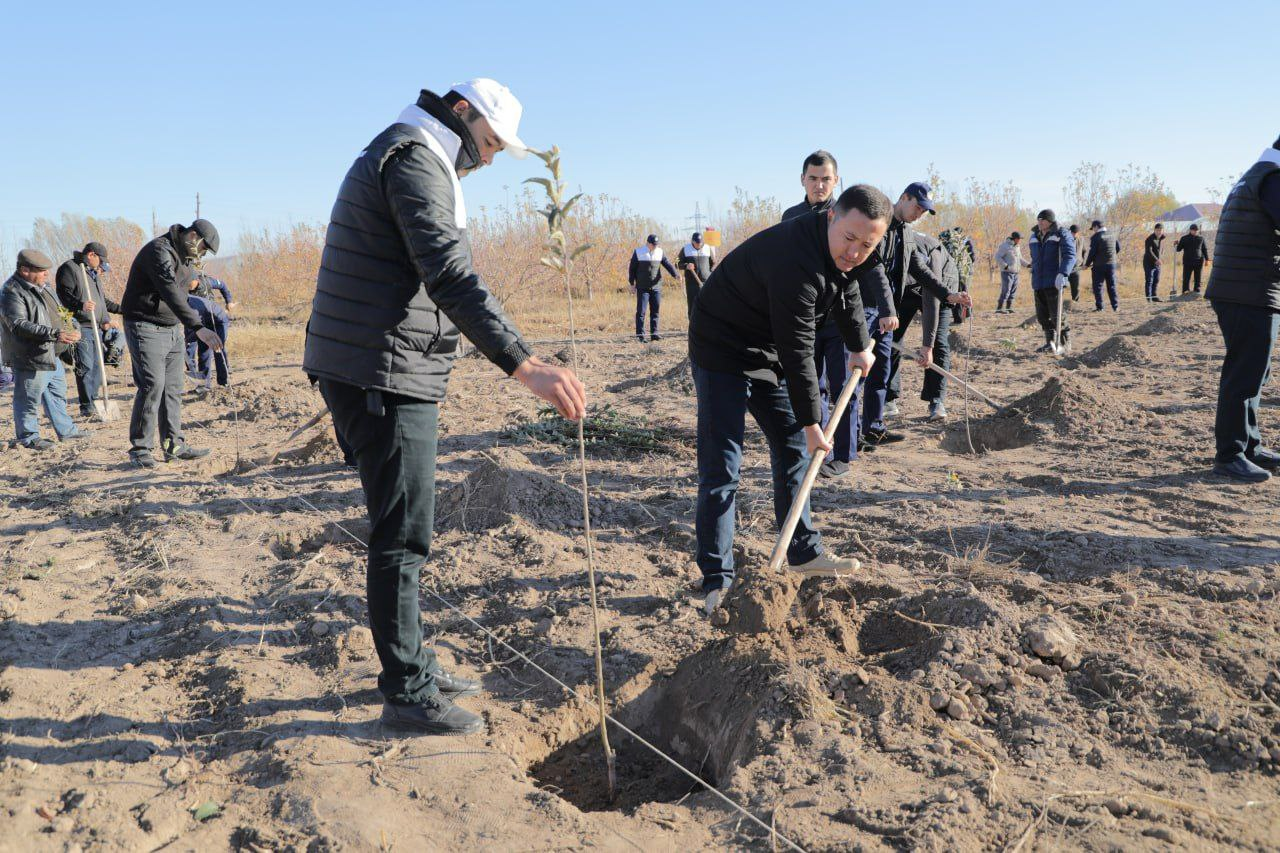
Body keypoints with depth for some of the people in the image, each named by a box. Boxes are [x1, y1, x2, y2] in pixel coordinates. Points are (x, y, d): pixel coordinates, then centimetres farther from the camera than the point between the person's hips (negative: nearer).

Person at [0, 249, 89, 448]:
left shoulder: (43, 286, 11)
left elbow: (56, 312, 27)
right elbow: (19, 325, -30)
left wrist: (68, 331, 15)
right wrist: (55, 334, -38)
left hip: (51, 354, 10)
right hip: (30, 358, -10)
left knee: (58, 393, 20)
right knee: (29, 400, 1)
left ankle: (66, 430, 32)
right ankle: (28, 437, 14)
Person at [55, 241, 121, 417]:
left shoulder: (94, 273, 24)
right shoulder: (69, 269, -4)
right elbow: (64, 295, -15)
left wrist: (121, 308, 25)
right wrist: (80, 305, -30)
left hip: (97, 328, 9)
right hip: (81, 327, -9)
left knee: (98, 365, 10)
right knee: (85, 367, -10)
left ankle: (94, 401, 18)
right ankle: (86, 407, -7)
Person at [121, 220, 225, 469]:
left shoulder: (182, 255, 12)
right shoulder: (159, 251, -20)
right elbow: (171, 294, -33)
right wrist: (198, 327, -41)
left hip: (172, 329, 9)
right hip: (146, 329, -9)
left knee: (173, 388, 8)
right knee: (152, 385, -13)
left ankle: (174, 445, 13)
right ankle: (140, 449, -6)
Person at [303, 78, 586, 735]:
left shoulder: (406, 157, 23)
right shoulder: (415, 158, -12)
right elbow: (451, 277, -28)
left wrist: (425, 373, 34)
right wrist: (525, 366, -36)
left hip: (389, 378, 11)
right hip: (381, 380, -11)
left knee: (402, 534, 16)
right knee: (402, 538, -4)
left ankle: (414, 667, 28)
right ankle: (408, 695, 7)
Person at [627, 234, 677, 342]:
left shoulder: (660, 252, 6)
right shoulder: (638, 252, -3)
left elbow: (667, 264, -3)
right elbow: (632, 269, 2)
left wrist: (675, 274, -18)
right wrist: (632, 284, 1)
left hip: (656, 287, 3)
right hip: (642, 288, -3)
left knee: (655, 311, 5)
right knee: (641, 311, -5)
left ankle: (654, 333, 11)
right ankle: (640, 335, 0)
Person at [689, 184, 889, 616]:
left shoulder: (840, 251, -4)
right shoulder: (797, 262, -33)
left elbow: (848, 294, 19)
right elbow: (797, 352, -29)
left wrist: (860, 346, 27)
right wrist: (811, 423, -21)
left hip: (769, 354, 9)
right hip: (722, 353, -9)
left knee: (793, 449, 12)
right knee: (721, 467, -13)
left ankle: (804, 554, 23)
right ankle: (717, 582, -9)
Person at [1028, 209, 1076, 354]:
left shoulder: (1062, 234, -4)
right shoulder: (1035, 236, 16)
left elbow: (1070, 255, -15)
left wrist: (1062, 274, -29)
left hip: (1054, 282, -6)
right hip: (1038, 283, 7)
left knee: (1056, 315, -7)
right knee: (1042, 315, 5)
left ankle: (1065, 343, 5)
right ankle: (1050, 343, 14)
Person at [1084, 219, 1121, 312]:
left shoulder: (1095, 237, -12)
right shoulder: (1112, 235, 9)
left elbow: (1092, 252, -14)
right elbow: (1118, 248, 17)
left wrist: (1087, 264, -4)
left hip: (1099, 265, -6)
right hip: (1112, 264, 6)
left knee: (1098, 286, 2)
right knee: (1112, 286, 12)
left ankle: (1099, 306, -2)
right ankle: (1115, 306, 10)